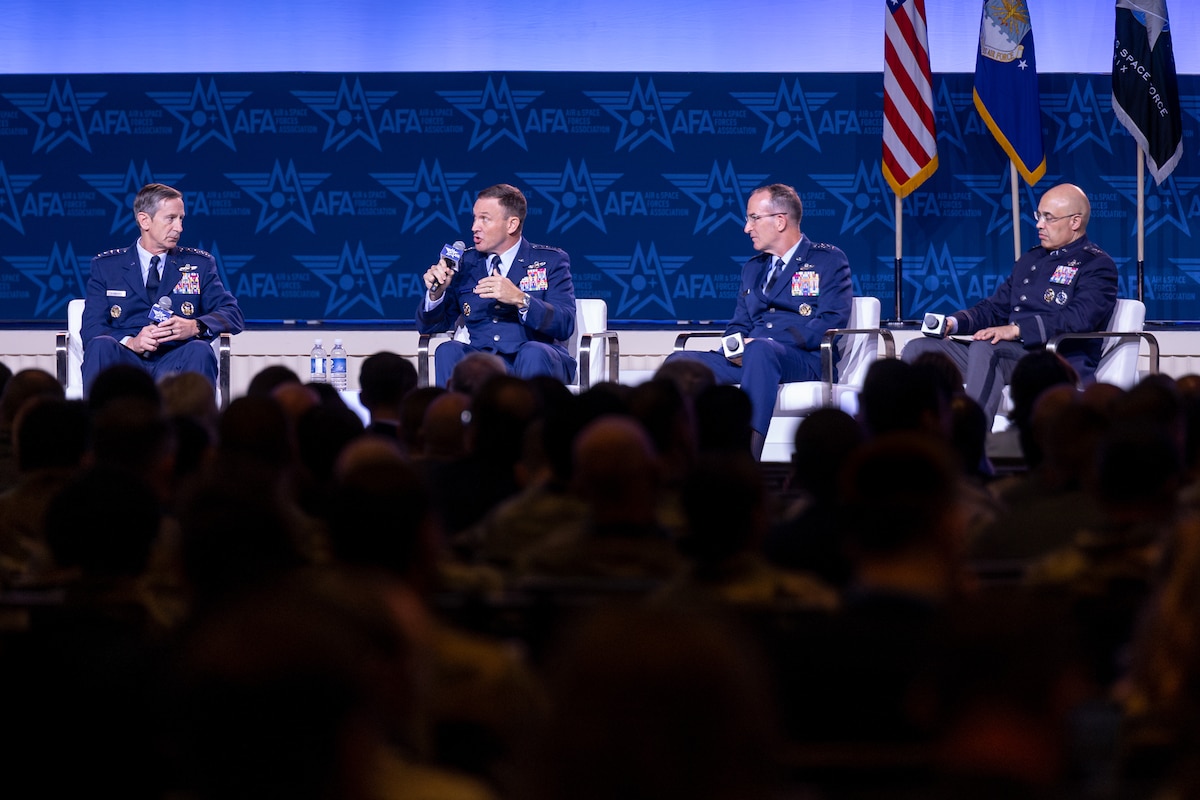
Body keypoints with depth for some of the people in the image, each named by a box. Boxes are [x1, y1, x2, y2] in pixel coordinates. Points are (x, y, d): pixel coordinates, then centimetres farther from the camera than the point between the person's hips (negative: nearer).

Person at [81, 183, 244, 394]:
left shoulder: (199, 264, 20)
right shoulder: (106, 266, 16)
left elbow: (233, 314, 9)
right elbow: (91, 329, 5)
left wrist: (194, 327, -14)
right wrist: (131, 342, -17)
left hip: (175, 363, 0)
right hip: (126, 362, 0)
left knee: (199, 350, -33)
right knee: (101, 346, -33)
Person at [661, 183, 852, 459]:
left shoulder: (829, 261, 7)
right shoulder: (753, 268, 28)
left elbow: (831, 322, -6)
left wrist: (771, 343, -17)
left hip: (804, 360, -6)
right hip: (746, 358, 6)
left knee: (760, 350, -40)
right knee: (679, 362, -17)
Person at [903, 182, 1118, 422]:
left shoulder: (1097, 266, 0)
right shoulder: (1030, 260, 26)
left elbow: (1079, 318, -17)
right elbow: (995, 308, 27)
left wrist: (1017, 330, -27)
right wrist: (954, 323, 5)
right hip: (1009, 352, 8)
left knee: (984, 348, -37)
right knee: (918, 349, -6)